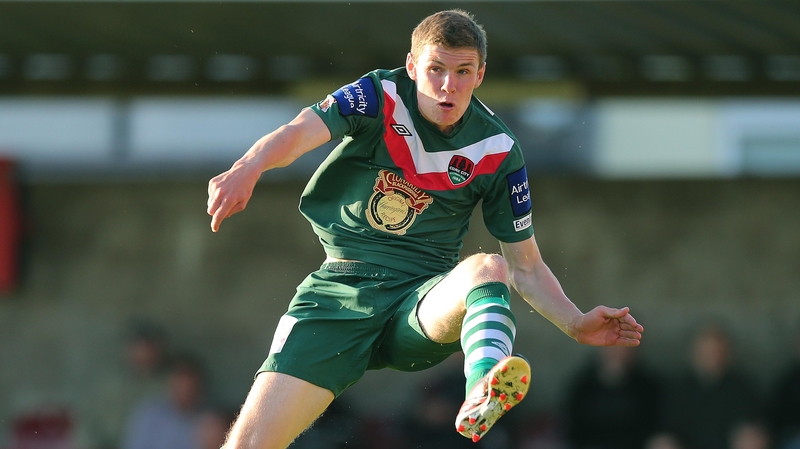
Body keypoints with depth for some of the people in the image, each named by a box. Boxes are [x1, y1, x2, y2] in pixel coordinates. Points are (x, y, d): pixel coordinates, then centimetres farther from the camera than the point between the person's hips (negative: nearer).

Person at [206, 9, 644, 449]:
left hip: (425, 304, 1)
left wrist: (575, 324, -7)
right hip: (340, 291, -1)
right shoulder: (380, 97, -5)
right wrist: (248, 169, -46)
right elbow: (300, 132, -25)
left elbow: (525, 267, 9)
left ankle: (481, 398, -63)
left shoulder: (497, 150, 1)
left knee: (487, 267, -36)